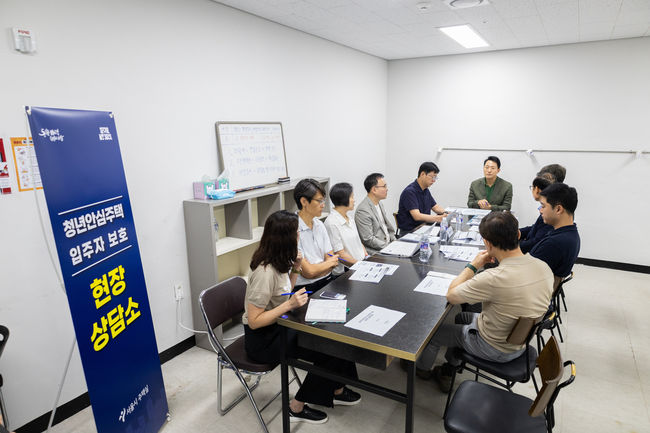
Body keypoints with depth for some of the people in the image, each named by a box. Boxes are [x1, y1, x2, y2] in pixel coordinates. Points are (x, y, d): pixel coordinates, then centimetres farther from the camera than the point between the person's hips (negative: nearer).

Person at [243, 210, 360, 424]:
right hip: (262, 338, -8)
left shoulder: (278, 262, -2)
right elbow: (254, 321, -25)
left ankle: (337, 390, 22)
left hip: (279, 325, 8)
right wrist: (290, 304, -31)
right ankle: (297, 407, 8)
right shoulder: (265, 272, -29)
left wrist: (295, 270, -2)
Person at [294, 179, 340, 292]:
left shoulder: (319, 225, 9)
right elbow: (308, 272, -15)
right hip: (307, 287, -7)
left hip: (328, 279, 7)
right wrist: (329, 262, 3)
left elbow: (334, 263, 8)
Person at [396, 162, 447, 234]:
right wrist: (439, 218, -33)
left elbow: (435, 207, 21)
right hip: (408, 232, -8)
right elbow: (417, 216, -26)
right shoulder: (410, 191, -17)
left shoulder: (426, 190, 13)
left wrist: (445, 213, -2)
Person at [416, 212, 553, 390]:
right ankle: (447, 372, 44)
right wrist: (499, 262, -1)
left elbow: (451, 295, -22)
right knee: (461, 317, 29)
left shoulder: (494, 278, -38)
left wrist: (473, 265, -13)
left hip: (493, 348, -7)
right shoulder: (544, 267, -15)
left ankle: (420, 367, 44)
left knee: (434, 331, 14)